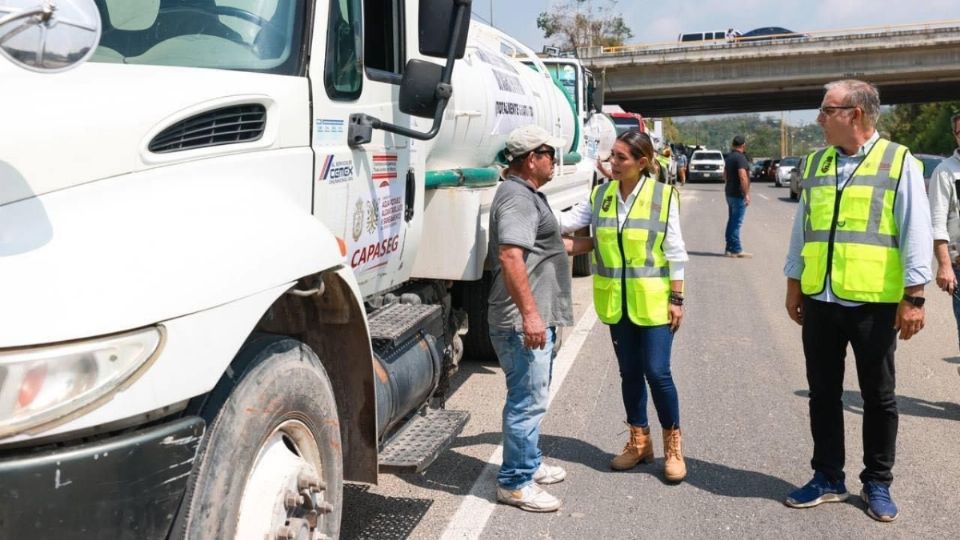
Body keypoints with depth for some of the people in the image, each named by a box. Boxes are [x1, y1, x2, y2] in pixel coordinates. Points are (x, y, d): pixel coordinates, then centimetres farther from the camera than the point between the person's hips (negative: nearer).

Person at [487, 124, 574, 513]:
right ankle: (514, 483, 7)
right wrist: (530, 313, -30)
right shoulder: (518, 198, -17)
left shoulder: (527, 195, 19)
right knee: (527, 400, -4)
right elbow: (510, 256, -28)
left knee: (532, 396, 20)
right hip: (524, 321, -11)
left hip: (536, 318, 11)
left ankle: (529, 464, 34)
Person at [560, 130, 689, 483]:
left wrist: (676, 299, -7)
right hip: (616, 303, 4)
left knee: (657, 372, -2)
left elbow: (675, 252, -6)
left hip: (653, 303, -4)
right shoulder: (601, 195, 3)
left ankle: (673, 444, 17)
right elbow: (567, 221, -1)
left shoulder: (663, 196, -8)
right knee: (630, 373, 13)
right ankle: (639, 441, 28)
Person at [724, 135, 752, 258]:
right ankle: (736, 250, -5)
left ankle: (729, 248, 16)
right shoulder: (740, 158, -16)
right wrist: (746, 194, -22)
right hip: (738, 194, -9)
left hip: (729, 193, 9)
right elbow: (743, 176, -24)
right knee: (736, 222, -7)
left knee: (732, 220, 13)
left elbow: (725, 174, 23)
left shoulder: (729, 157, 13)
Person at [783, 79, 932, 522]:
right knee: (823, 393, 12)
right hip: (819, 300, 4)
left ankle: (877, 483, 25)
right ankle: (827, 478, 26)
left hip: (873, 303, -4)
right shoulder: (814, 164, 9)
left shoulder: (898, 161, -5)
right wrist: (794, 286, 12)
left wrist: (913, 297, -10)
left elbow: (916, 232, -7)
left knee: (878, 397, 10)